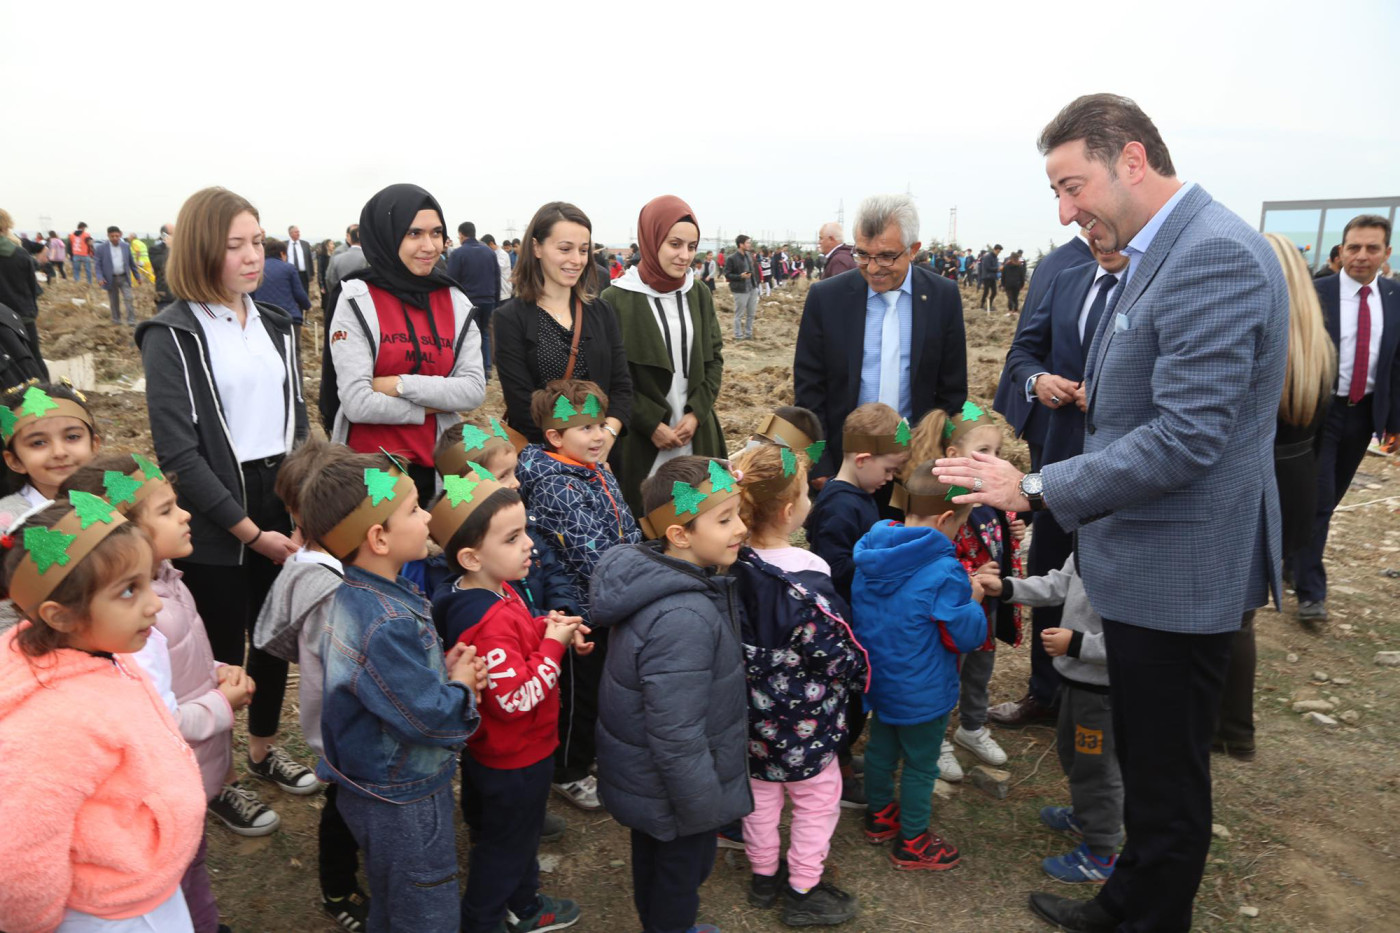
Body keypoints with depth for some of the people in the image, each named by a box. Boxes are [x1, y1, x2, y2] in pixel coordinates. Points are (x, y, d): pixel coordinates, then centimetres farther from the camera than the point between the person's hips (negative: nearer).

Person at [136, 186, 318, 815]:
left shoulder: (274, 326, 9)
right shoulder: (173, 335, -9)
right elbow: (178, 452, -14)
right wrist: (249, 531, -15)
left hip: (282, 508, 5)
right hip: (215, 523, -5)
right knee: (222, 652, 7)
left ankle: (264, 749, 37)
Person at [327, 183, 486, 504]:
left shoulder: (455, 302, 3)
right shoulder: (357, 300, -9)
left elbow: (475, 390, -6)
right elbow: (357, 403, -16)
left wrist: (402, 385, -14)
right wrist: (430, 407, -8)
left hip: (437, 466, 4)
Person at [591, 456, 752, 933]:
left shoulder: (656, 577, -6)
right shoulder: (683, 618, -36)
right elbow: (676, 736, -32)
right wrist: (705, 810, -18)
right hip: (673, 789, -9)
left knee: (653, 860, 29)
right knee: (682, 872, 17)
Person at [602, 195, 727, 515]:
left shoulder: (699, 296, 8)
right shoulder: (616, 299, -6)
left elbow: (714, 358, 8)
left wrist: (696, 413, -6)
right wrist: (652, 424, -12)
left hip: (697, 435, 4)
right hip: (639, 439, -4)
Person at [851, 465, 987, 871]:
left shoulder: (868, 554, -5)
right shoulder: (944, 572, -27)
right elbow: (966, 637, -18)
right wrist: (973, 600, -2)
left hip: (878, 680, 7)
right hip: (921, 692, -7)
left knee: (881, 745, 24)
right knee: (920, 764, 12)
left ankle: (879, 815, 44)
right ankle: (912, 843, 28)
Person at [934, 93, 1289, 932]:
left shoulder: (1213, 254, -21)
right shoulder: (1162, 253, 10)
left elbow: (1186, 437, -27)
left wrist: (1036, 489, -23)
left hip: (1180, 571, -10)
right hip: (1147, 562, 10)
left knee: (1169, 777, 8)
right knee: (1147, 760, 23)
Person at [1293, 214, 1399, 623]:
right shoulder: (1316, 294, -10)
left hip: (1364, 412, 4)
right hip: (1320, 411, -4)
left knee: (1330, 498, 16)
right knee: (1316, 500, -3)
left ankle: (1295, 555, 36)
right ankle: (1310, 591, 6)